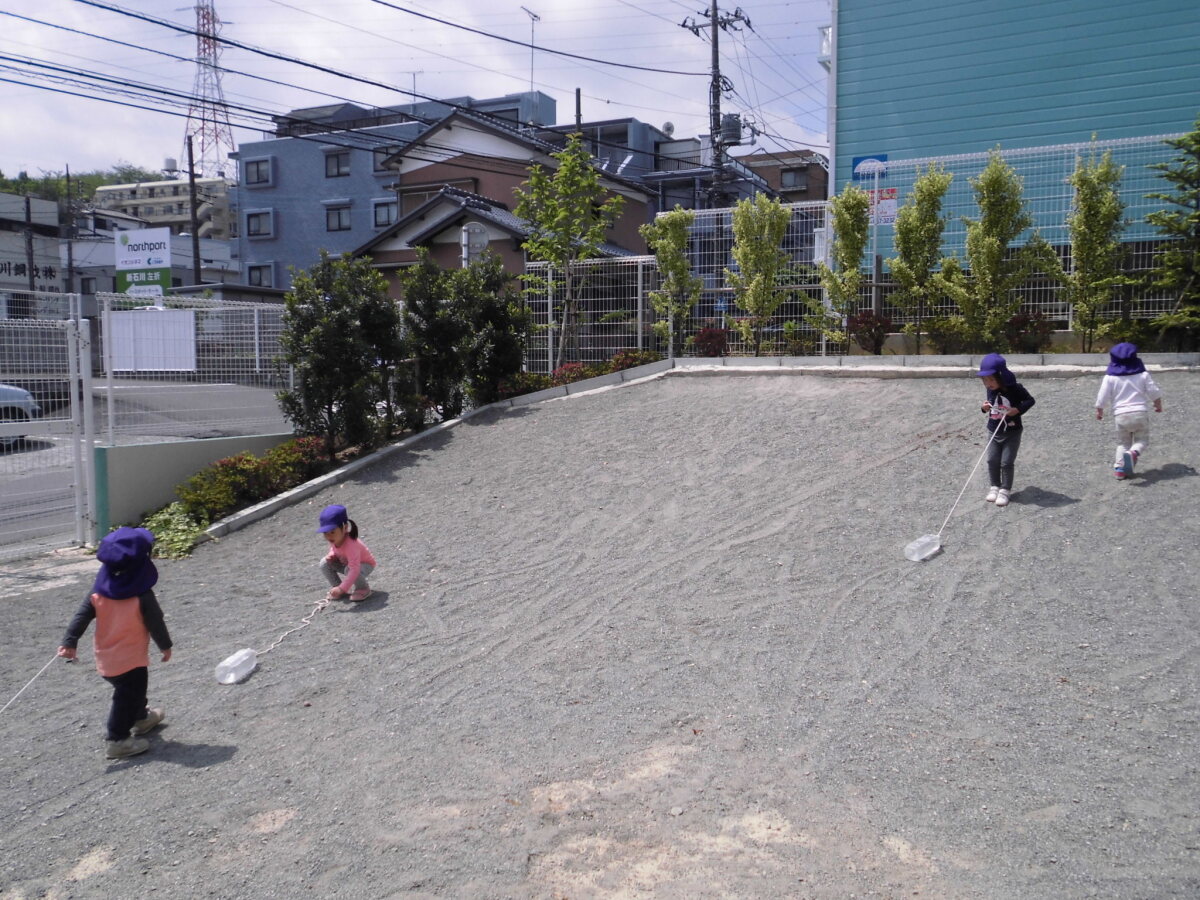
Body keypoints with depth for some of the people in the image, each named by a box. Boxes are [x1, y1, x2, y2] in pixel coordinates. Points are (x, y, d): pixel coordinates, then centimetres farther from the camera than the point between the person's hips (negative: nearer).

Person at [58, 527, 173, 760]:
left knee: (131, 690, 27)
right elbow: (155, 623, -13)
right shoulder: (142, 595, -21)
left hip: (106, 658, 7)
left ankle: (141, 718, 46)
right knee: (128, 696, 5)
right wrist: (165, 645, 1)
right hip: (131, 658, -7)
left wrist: (69, 642, -2)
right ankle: (118, 740, 8)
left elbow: (82, 616, -5)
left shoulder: (99, 591, -5)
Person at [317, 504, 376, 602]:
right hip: (345, 562, 7)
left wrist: (342, 588, -49)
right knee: (324, 563, -13)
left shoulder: (350, 545, -40)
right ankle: (337, 588, 4)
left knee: (349, 570, -38)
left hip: (365, 564, -7)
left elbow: (354, 569, -46)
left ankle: (363, 589, -9)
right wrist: (331, 555, -17)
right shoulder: (334, 539, -18)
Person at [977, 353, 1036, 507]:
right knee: (992, 461, 7)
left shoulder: (1015, 389, -17)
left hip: (1012, 432, -5)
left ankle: (1005, 490, 8)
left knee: (1007, 462, -3)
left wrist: (1018, 410, -23)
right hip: (994, 432, 5)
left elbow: (1030, 400, -8)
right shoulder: (991, 390, -1)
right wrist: (985, 408, -8)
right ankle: (995, 486, 23)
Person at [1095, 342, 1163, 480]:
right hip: (1140, 413, 0)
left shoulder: (1110, 377, 0)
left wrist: (1099, 411, 17)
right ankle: (1133, 453, -22)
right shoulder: (1143, 374, 6)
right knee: (1142, 440, 11)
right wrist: (1158, 405, 26)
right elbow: (1154, 392, 8)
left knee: (1123, 443, 15)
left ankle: (1120, 467, 0)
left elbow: (1102, 398, -1)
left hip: (1121, 415, 0)